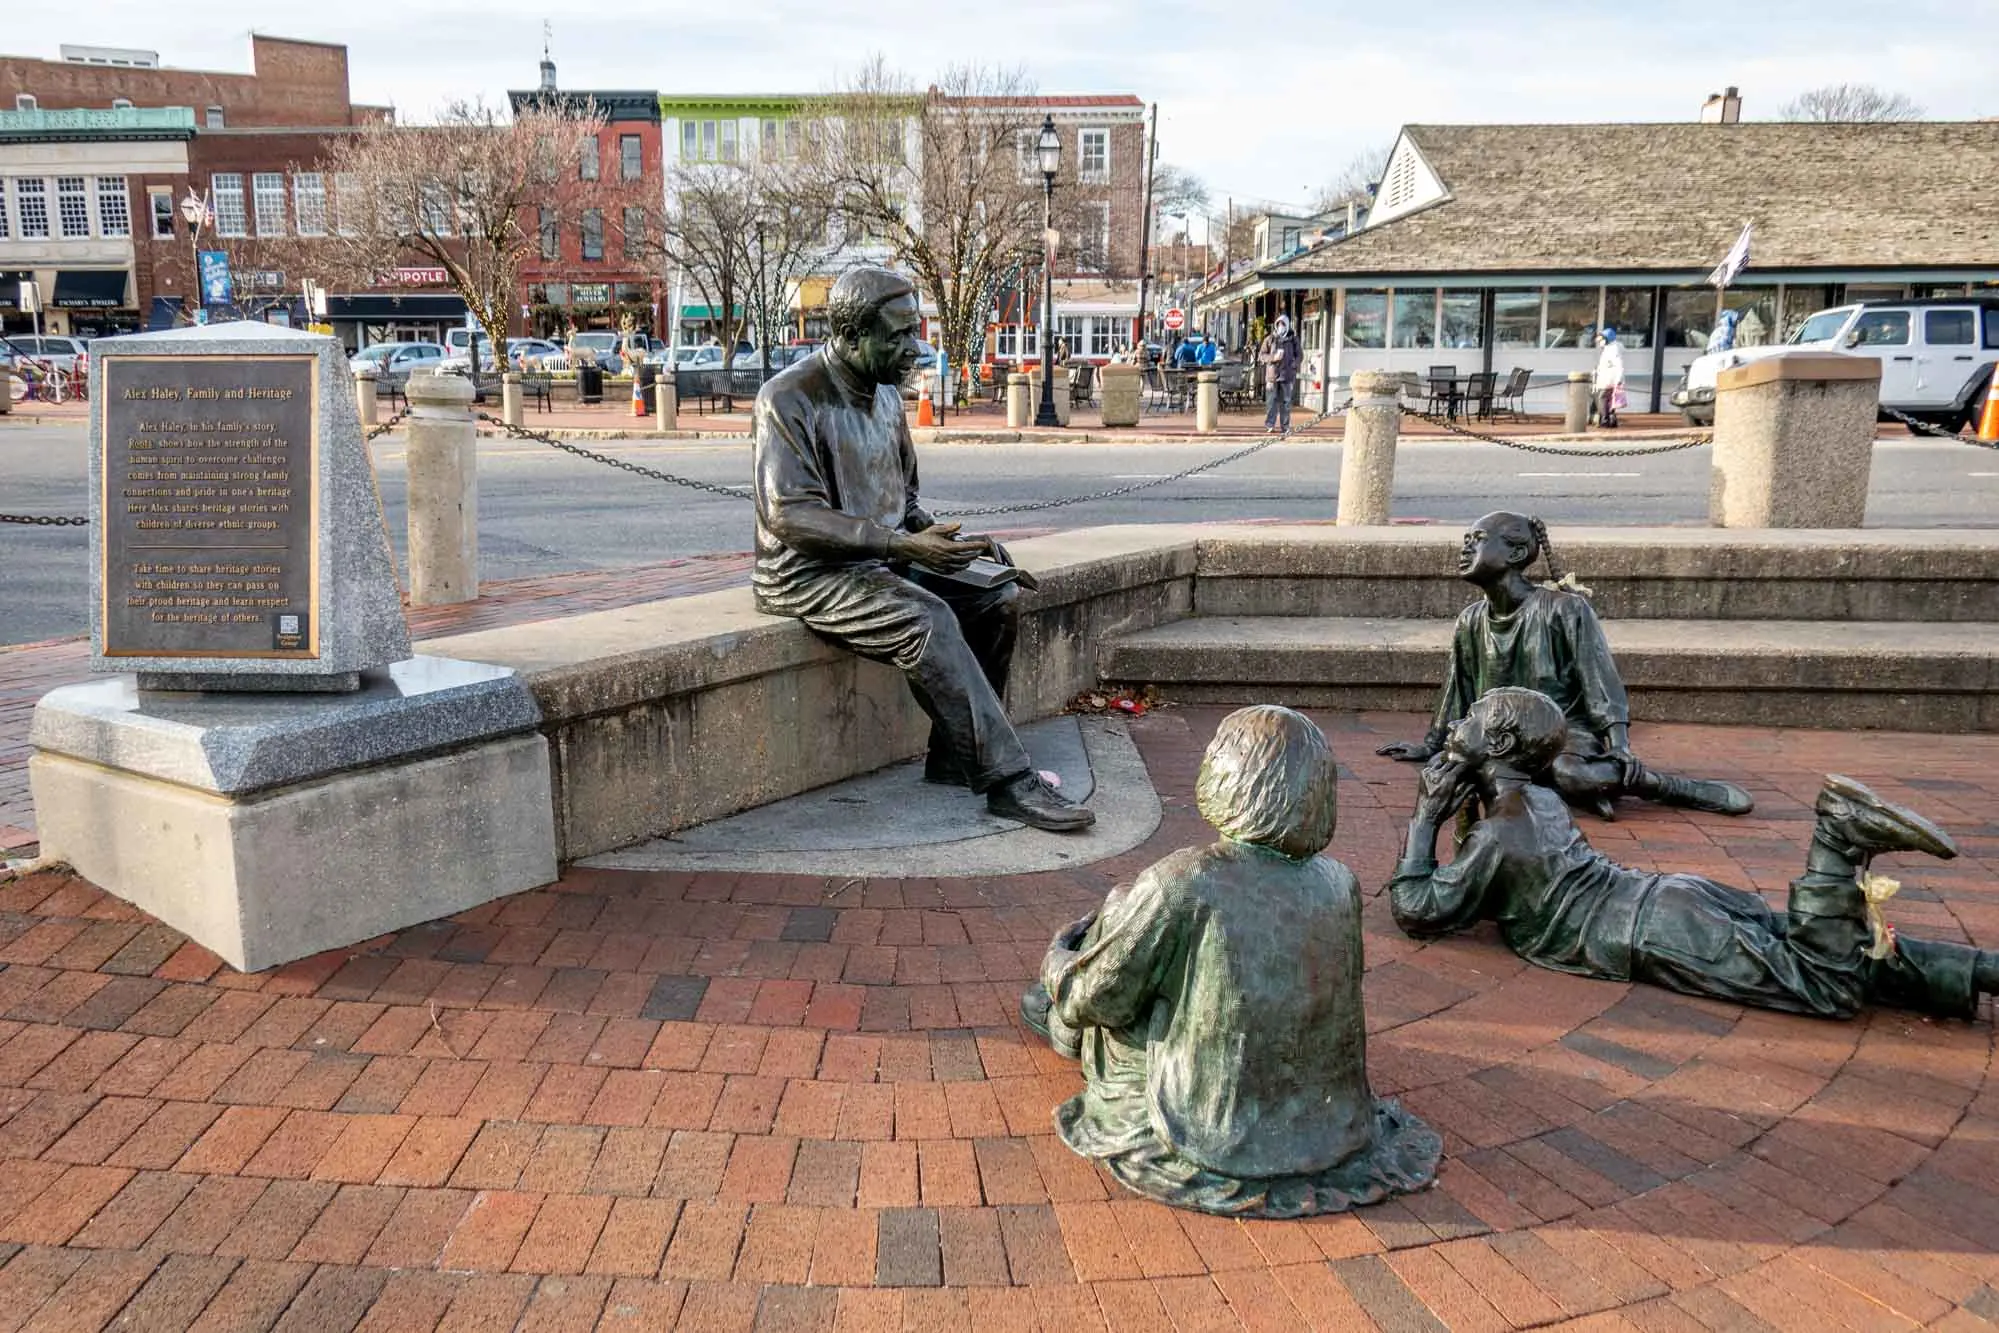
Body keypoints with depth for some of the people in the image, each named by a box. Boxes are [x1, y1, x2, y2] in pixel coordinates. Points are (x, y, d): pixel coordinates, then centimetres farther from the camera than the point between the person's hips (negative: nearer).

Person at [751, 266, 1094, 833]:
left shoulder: (886, 394, 12)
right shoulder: (789, 397, -14)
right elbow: (790, 516, -23)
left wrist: (943, 538, -1)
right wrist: (904, 545, -28)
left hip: (877, 562, 9)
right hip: (807, 575, -8)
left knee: (999, 596, -6)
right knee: (927, 618, -31)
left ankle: (955, 757, -4)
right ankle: (1006, 780, -28)